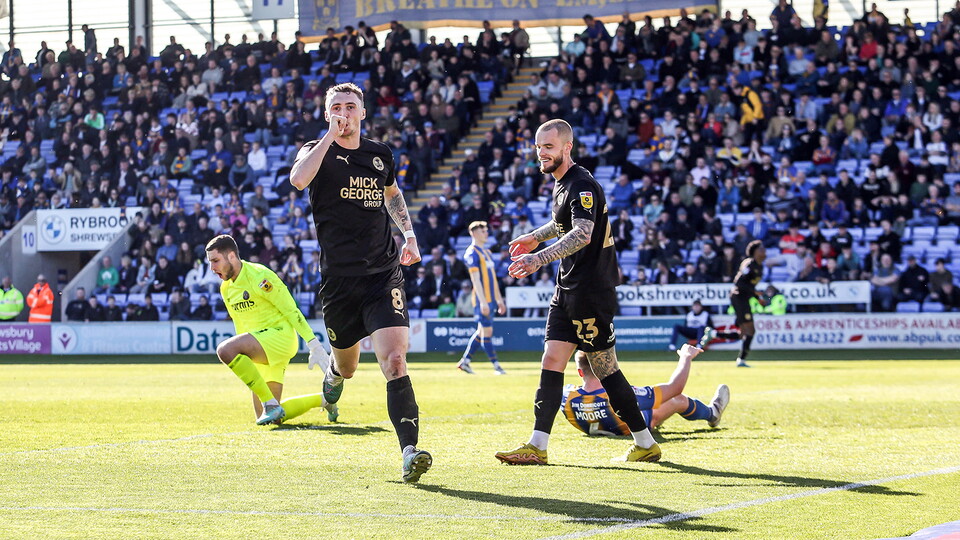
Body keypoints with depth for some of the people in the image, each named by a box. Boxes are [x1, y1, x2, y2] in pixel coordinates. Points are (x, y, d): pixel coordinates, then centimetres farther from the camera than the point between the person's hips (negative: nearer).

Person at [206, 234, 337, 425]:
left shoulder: (259, 276, -13)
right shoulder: (226, 289, 13)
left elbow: (291, 311, -13)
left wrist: (314, 346, -17)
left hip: (280, 334, -9)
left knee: (226, 350, -32)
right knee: (269, 417, 1)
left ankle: (271, 405, -25)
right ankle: (324, 399, 23)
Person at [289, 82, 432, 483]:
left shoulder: (380, 154, 10)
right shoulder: (318, 152, -1)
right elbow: (298, 179, -26)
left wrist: (409, 233, 19)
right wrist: (330, 136, -24)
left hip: (383, 273, 1)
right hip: (338, 279, -1)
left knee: (394, 361, -17)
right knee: (347, 366, 16)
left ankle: (409, 451, -24)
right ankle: (335, 370, 56)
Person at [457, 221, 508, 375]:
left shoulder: (487, 252, 19)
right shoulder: (472, 253, -9)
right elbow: (475, 279, -16)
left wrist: (499, 299, 21)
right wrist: (483, 301, -21)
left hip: (490, 299, 9)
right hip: (482, 299, -9)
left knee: (482, 331, 11)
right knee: (487, 331, -5)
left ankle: (465, 361, 18)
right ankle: (496, 366, -3)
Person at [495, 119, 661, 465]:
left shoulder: (582, 186, -17)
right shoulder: (562, 184, 14)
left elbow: (582, 235, -33)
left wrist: (539, 259, -41)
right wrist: (536, 237, 36)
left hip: (591, 292, -9)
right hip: (568, 290, 9)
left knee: (605, 370, -3)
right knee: (551, 364, 1)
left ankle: (646, 444, 6)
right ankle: (537, 447, -1)